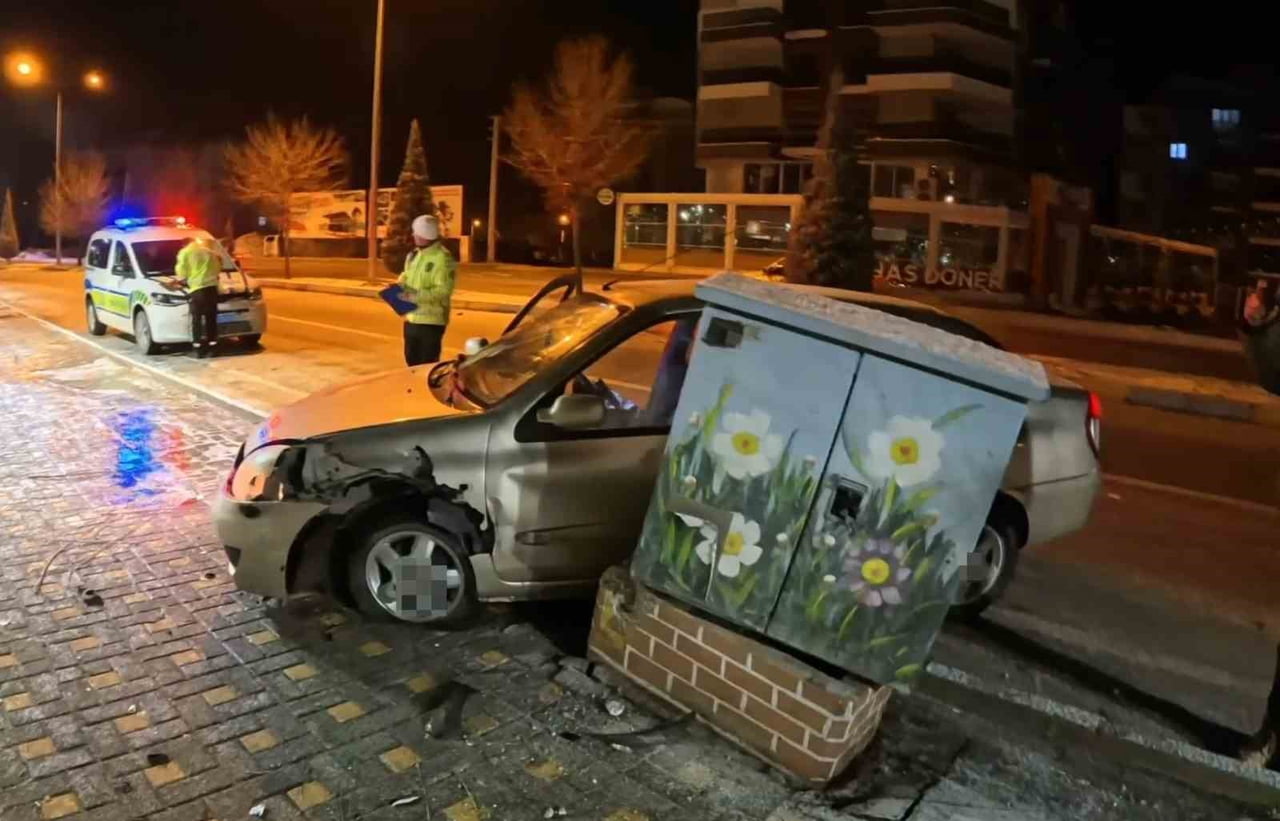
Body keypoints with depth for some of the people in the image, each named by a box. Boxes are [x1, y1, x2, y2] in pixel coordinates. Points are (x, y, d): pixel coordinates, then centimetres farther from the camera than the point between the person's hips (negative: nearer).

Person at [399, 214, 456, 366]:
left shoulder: (442, 258, -15)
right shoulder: (413, 254, 12)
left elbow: (444, 290, -22)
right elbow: (406, 277, 24)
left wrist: (416, 295, -26)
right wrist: (400, 287, 1)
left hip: (431, 320, -8)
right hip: (411, 318, 8)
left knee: (427, 364, -2)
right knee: (412, 360, 16)